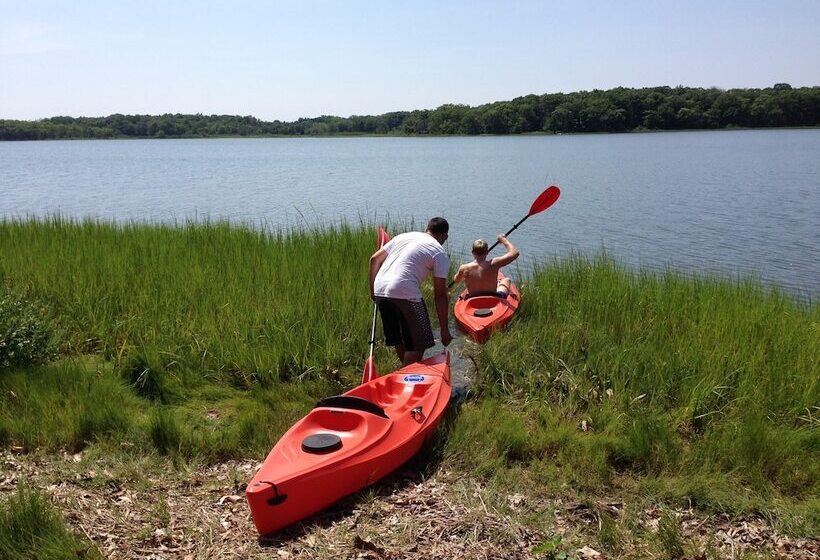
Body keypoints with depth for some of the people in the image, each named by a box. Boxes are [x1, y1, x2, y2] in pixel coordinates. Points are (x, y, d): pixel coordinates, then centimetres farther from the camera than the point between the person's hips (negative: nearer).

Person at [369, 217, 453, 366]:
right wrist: (444, 329, 6)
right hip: (405, 294, -7)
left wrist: (373, 291, 23)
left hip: (380, 290, 7)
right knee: (418, 344, 6)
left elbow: (375, 259, 18)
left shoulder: (404, 236, 23)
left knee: (399, 341, 22)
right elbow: (440, 295, 1)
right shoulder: (440, 253, 6)